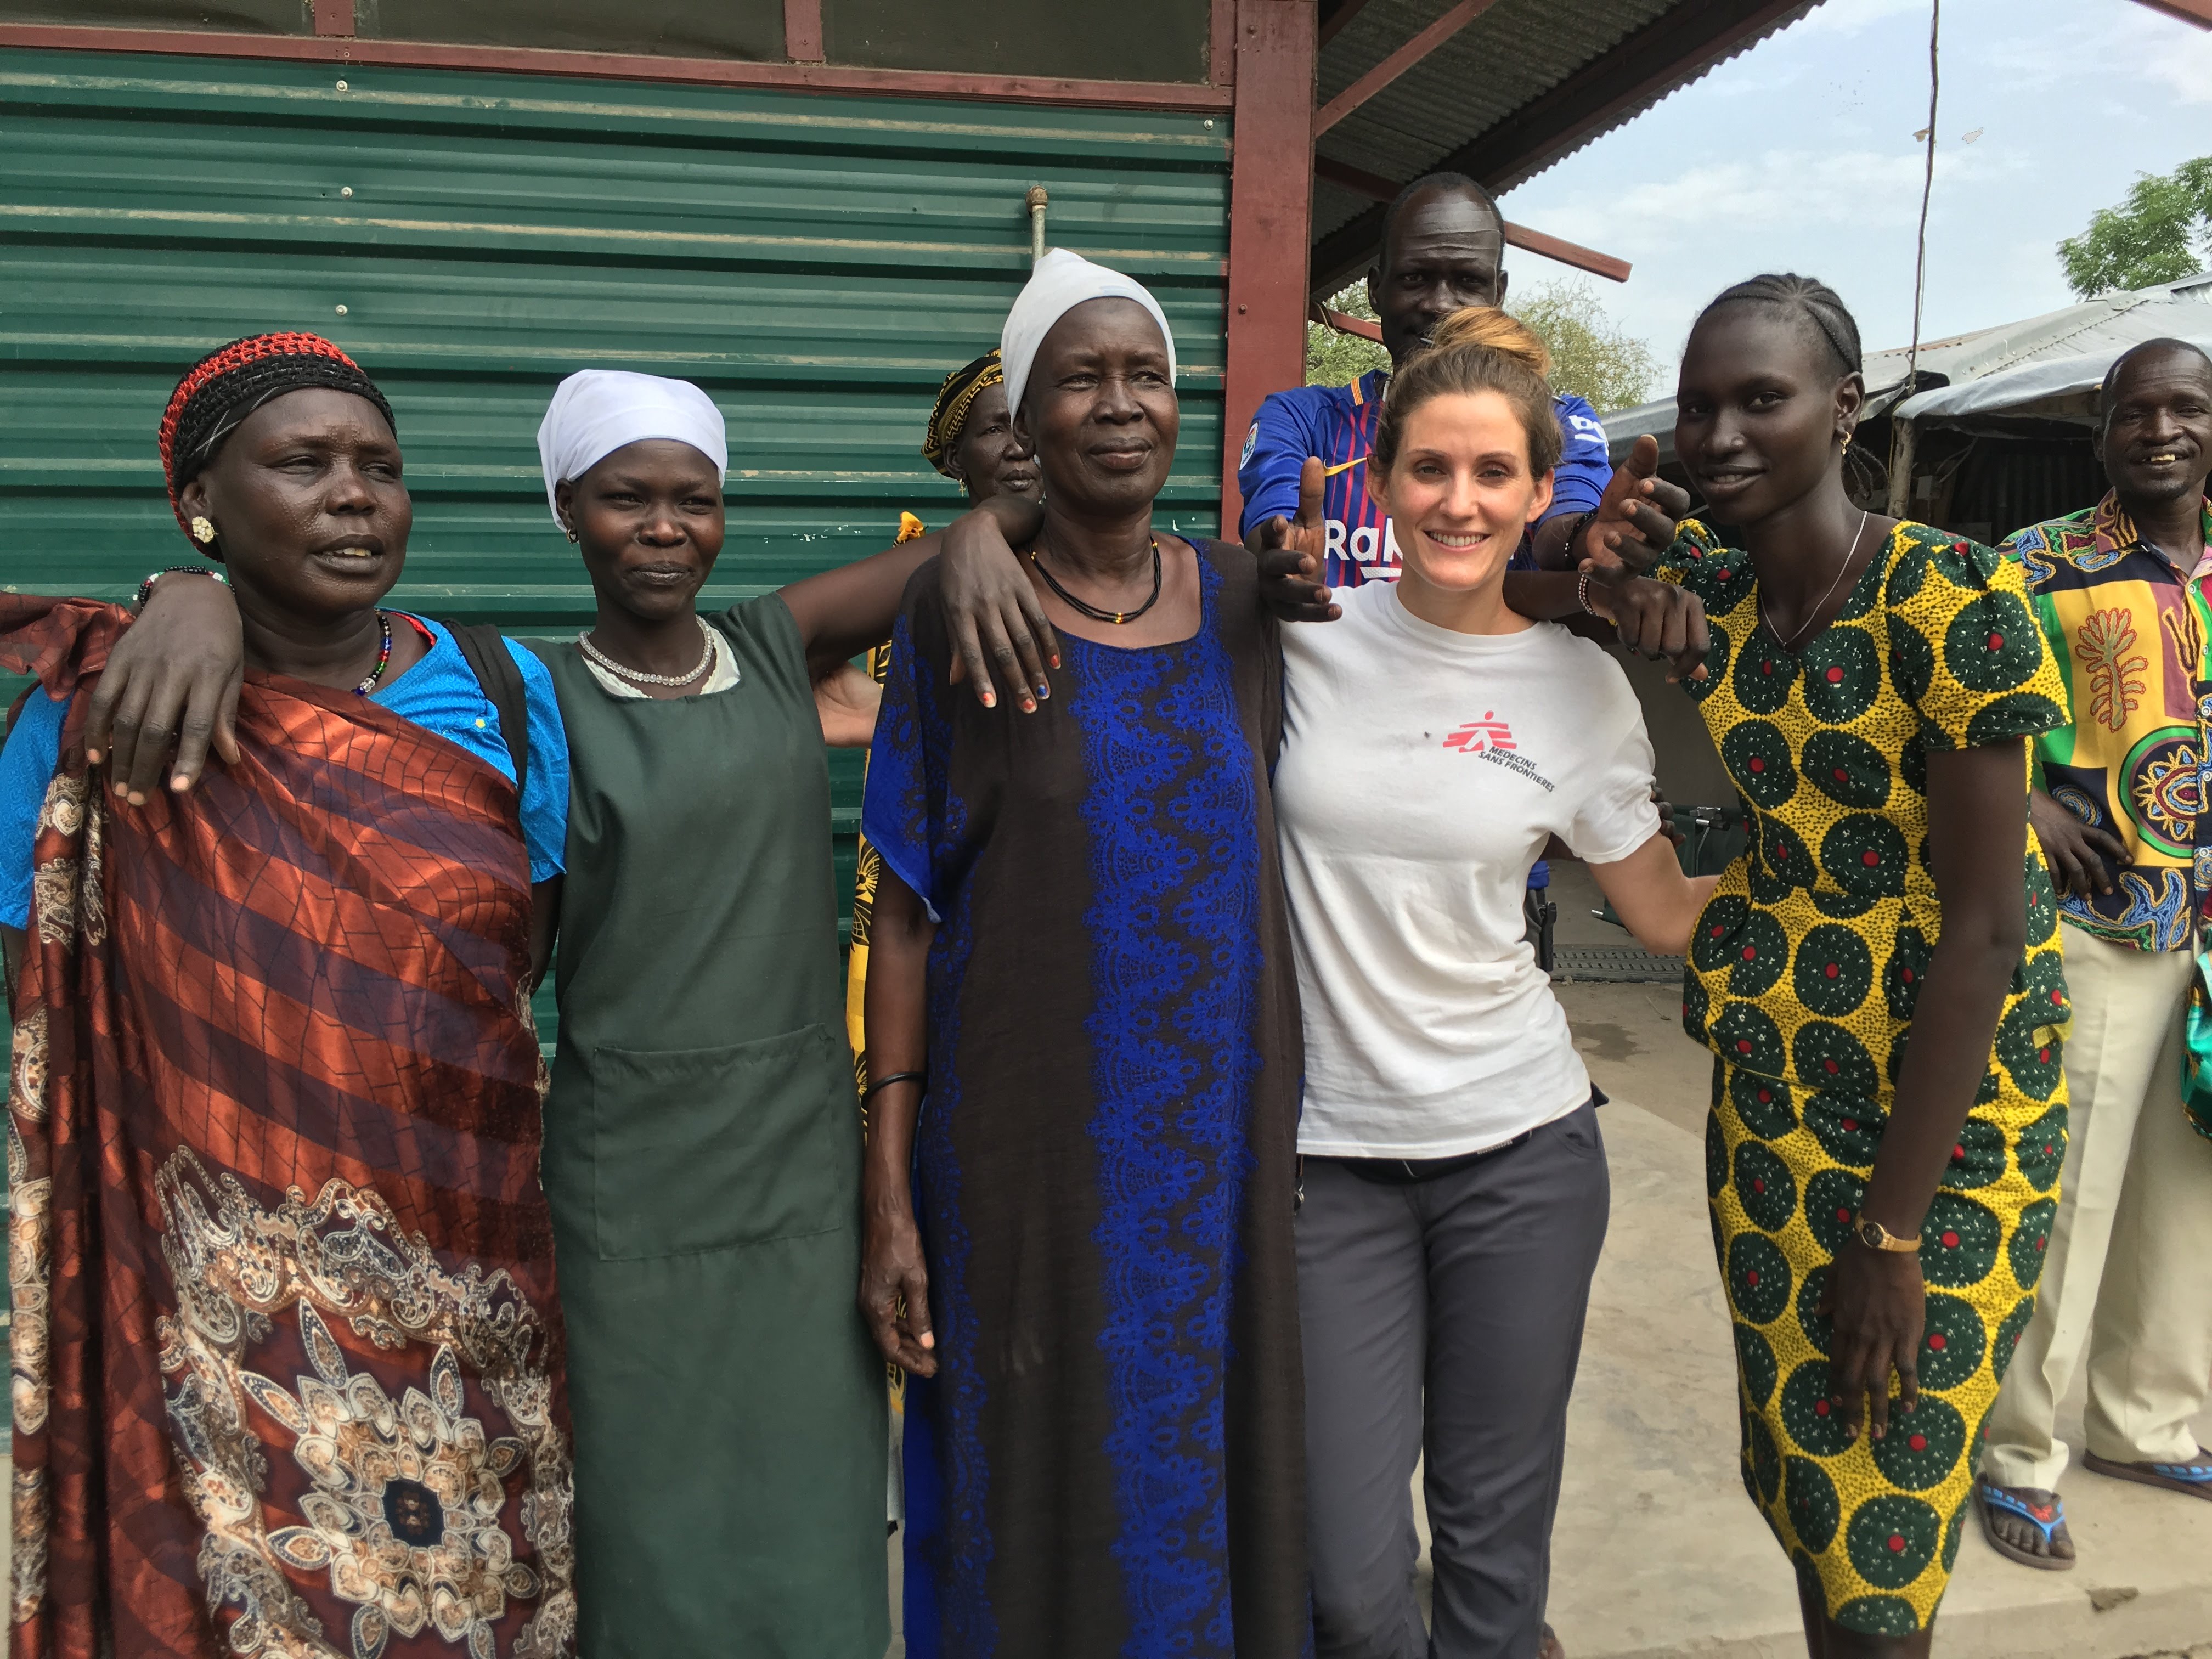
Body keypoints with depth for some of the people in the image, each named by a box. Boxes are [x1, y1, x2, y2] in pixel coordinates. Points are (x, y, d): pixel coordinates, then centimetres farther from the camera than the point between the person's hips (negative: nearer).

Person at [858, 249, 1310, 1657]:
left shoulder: (1245, 599, 2)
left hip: (1224, 1133, 3)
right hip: (1028, 1144, -2)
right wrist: (890, 1198, -8)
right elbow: (907, 912, -4)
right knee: (1041, 1501, 11)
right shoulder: (958, 612, -6)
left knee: (1212, 1481, 16)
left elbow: (1275, 864, 9)